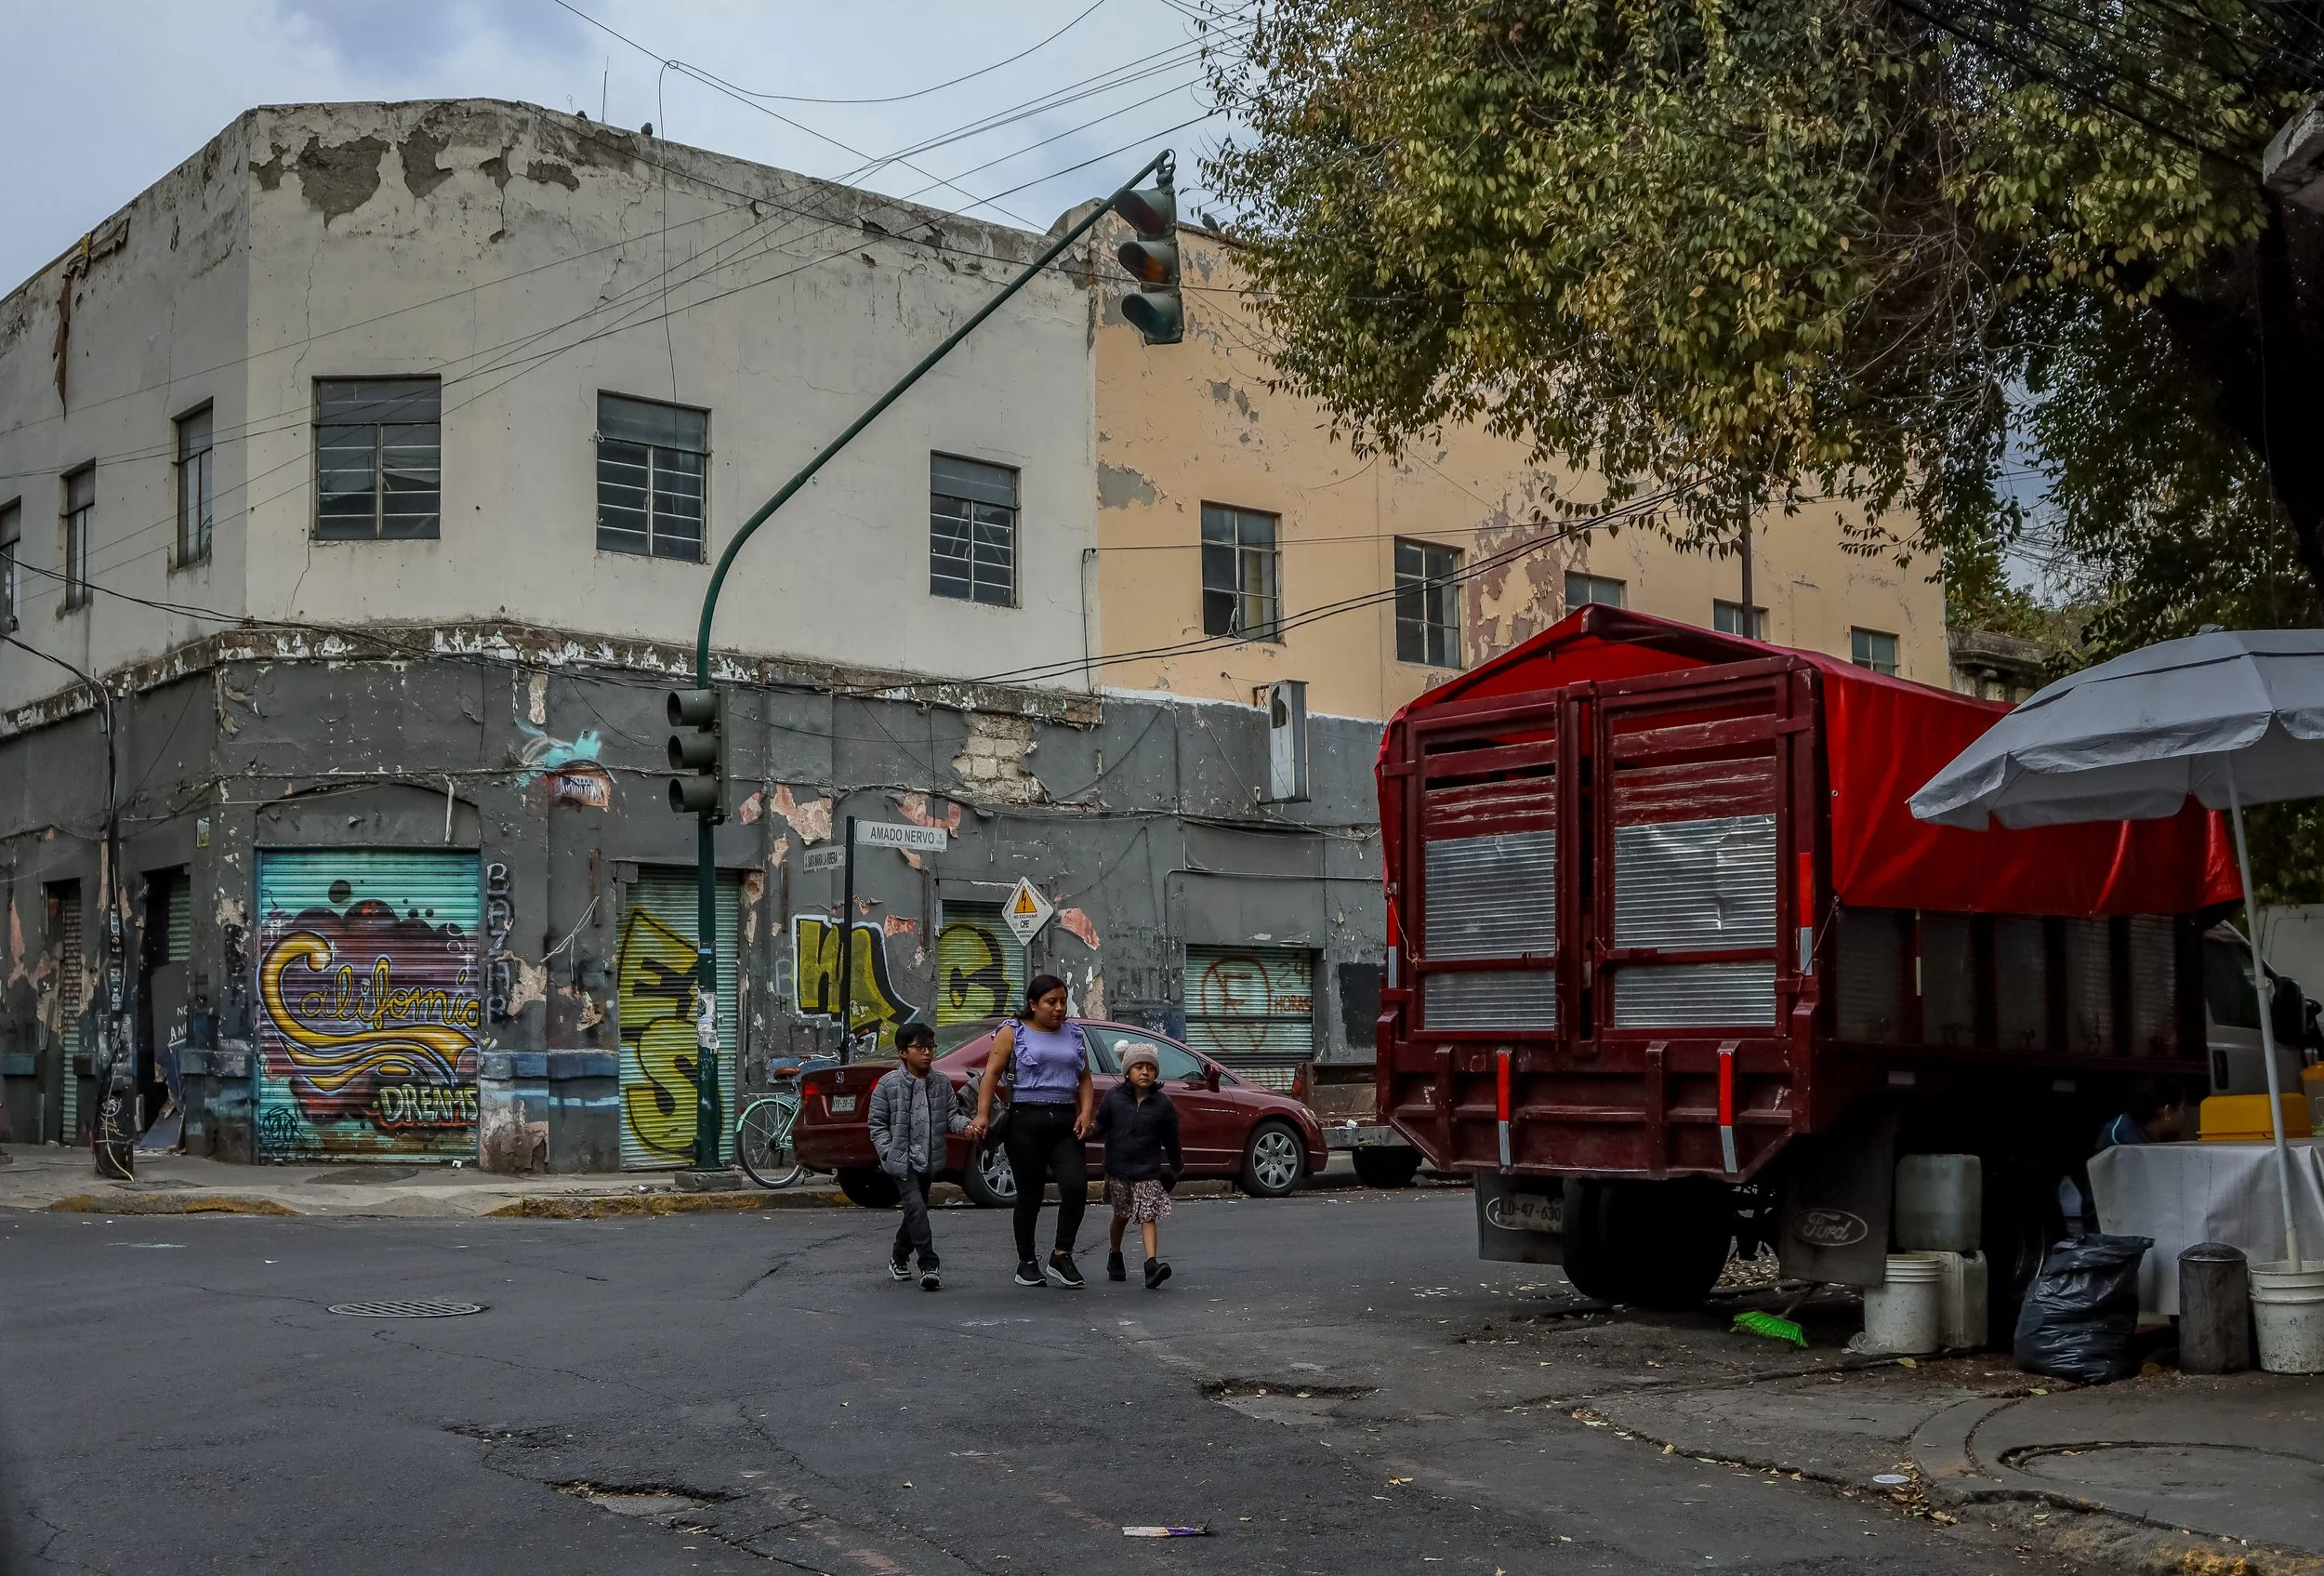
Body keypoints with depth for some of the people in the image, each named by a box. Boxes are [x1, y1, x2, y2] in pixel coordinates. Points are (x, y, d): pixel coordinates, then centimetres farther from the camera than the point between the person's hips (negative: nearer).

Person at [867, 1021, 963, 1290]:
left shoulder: (942, 1083, 3)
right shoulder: (888, 1084, -8)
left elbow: (950, 1116, 6)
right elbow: (878, 1123, -2)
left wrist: (966, 1125, -16)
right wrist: (887, 1153, -11)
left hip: (929, 1160, 5)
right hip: (902, 1160, -5)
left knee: (915, 1210, 16)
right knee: (916, 1207, -17)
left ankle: (898, 1257, 37)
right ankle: (929, 1265, -16)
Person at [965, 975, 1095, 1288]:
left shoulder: (1073, 1034, 15)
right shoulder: (1014, 1032, 3)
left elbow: (1084, 1079, 16)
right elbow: (991, 1075, -5)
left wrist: (1085, 1113, -1)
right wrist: (982, 1116, -17)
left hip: (1065, 1122, 3)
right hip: (1026, 1121, -3)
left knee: (1076, 1187, -12)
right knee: (1029, 1194, 3)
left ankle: (1061, 1256, 1)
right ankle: (1026, 1263, 16)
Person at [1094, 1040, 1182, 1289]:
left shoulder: (1163, 1104, -4)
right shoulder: (1114, 1097, -4)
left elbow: (1171, 1139, 6)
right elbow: (1100, 1126, 4)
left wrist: (1176, 1165, 16)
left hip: (1148, 1172, -1)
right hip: (1118, 1169, 1)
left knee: (1148, 1217, -10)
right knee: (1121, 1215, 16)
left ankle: (1152, 1264, -18)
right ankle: (1115, 1257, 36)